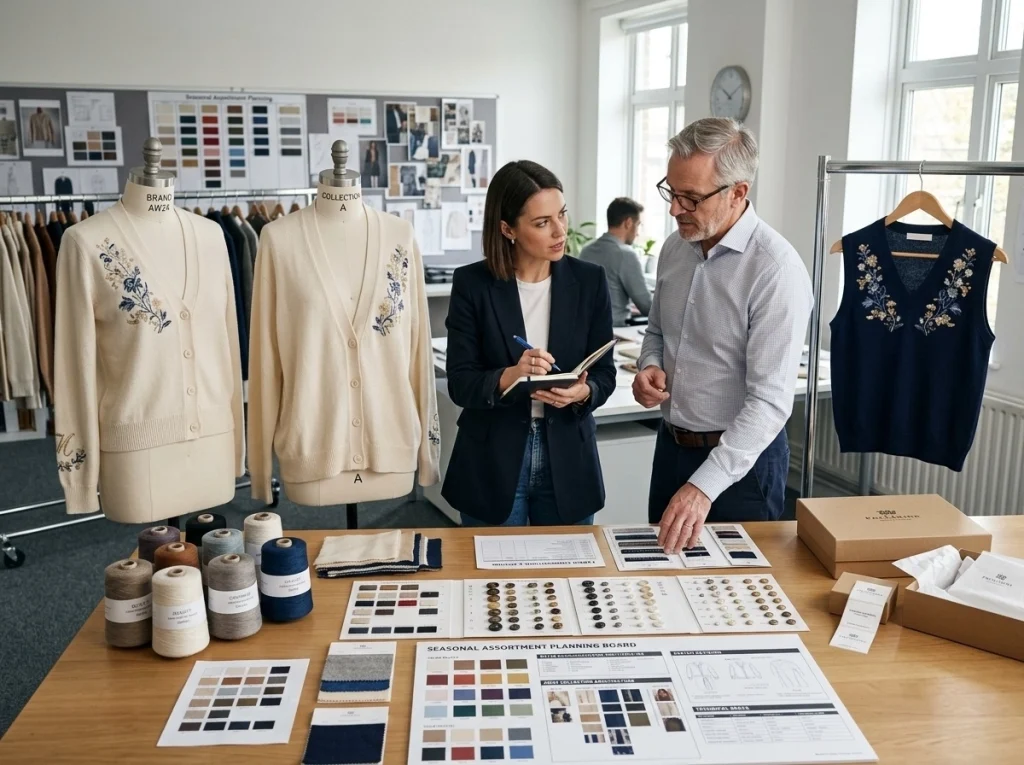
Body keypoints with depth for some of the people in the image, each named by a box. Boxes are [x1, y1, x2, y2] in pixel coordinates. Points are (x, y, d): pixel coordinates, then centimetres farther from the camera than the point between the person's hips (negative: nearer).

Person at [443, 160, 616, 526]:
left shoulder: (589, 280, -2)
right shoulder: (472, 283, -7)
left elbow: (604, 373, 0)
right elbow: (460, 383, -10)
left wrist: (583, 392, -22)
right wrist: (509, 377, -29)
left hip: (567, 461, 2)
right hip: (492, 462, -1)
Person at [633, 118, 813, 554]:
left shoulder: (776, 269, -22)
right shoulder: (675, 247, 1)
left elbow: (770, 400, -26)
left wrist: (704, 485, -32)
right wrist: (650, 366, -7)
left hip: (743, 457, -6)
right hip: (672, 445, 7)